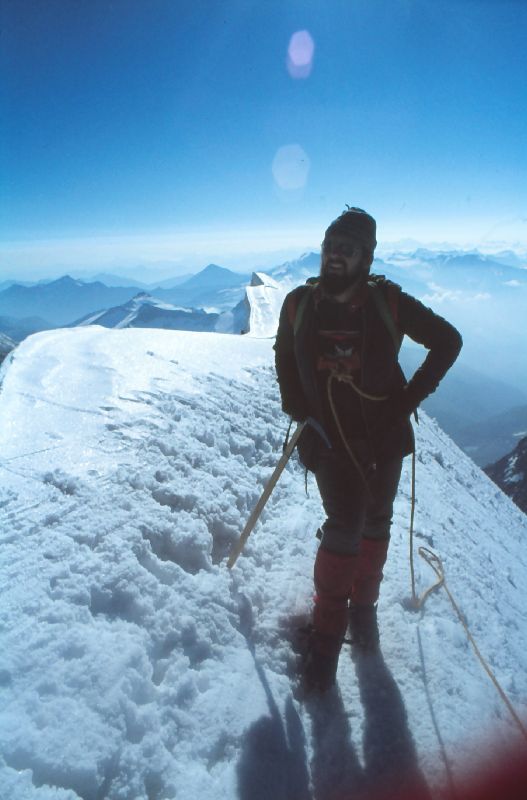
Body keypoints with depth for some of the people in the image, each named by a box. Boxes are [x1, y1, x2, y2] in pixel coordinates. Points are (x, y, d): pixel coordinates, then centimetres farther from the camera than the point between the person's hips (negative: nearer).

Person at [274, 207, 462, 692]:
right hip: (329, 437, 0)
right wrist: (297, 410, 4)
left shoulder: (388, 301, -8)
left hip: (384, 435, 1)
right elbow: (284, 357, 14)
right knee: (344, 525, -8)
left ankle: (363, 606, 36)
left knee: (374, 524, 13)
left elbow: (448, 341, 1)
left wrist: (412, 396, -5)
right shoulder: (300, 304, -3)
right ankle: (327, 631, 11)